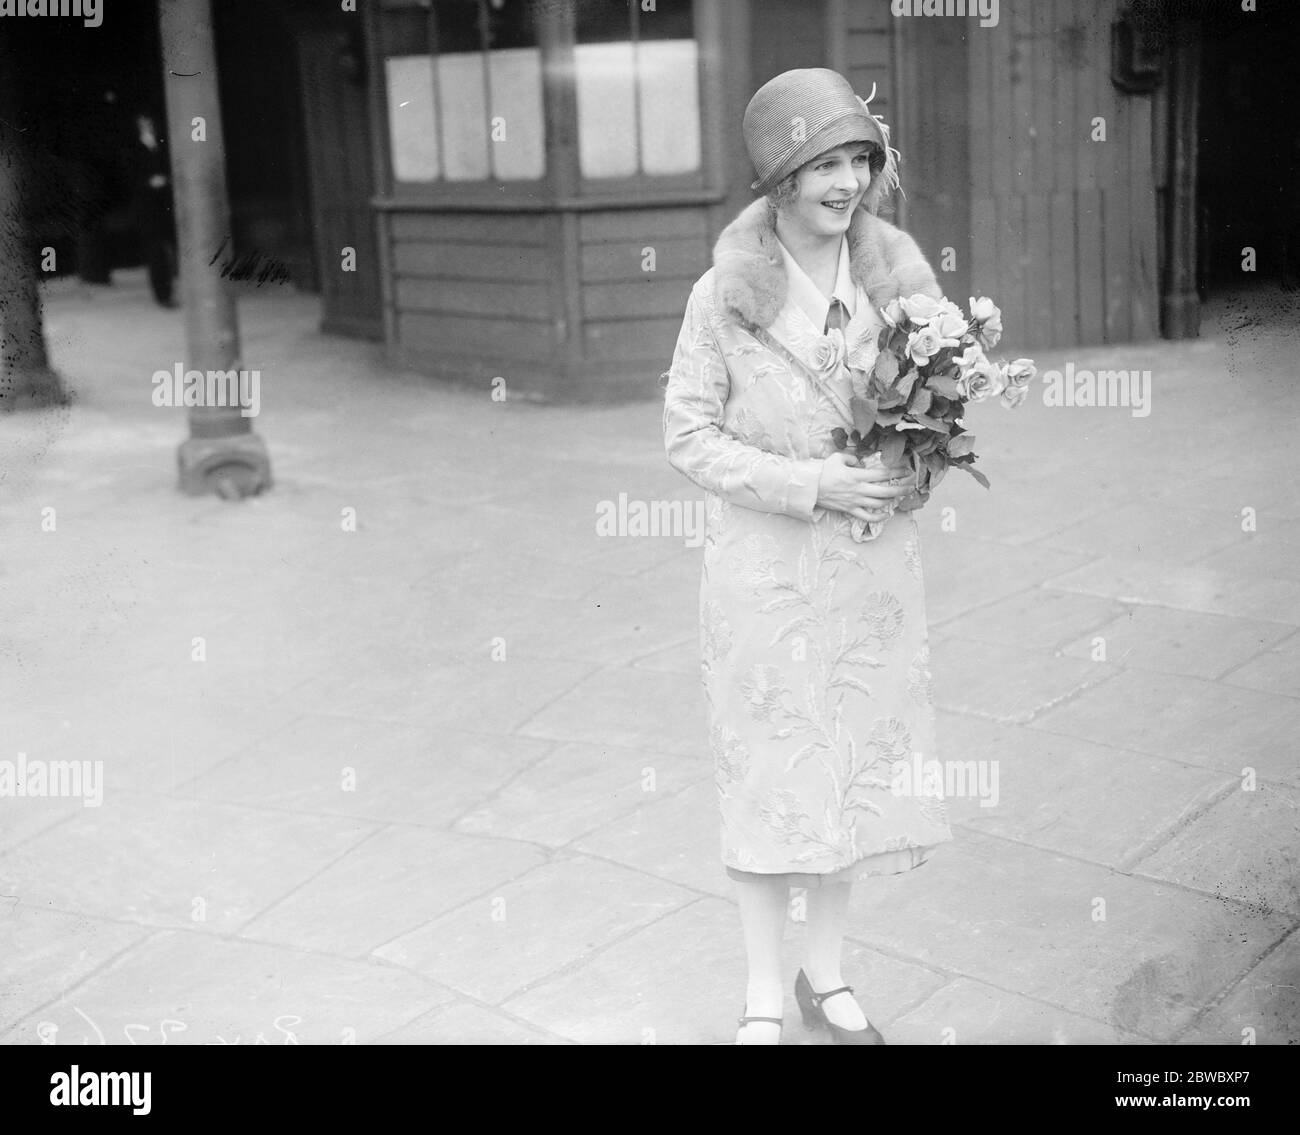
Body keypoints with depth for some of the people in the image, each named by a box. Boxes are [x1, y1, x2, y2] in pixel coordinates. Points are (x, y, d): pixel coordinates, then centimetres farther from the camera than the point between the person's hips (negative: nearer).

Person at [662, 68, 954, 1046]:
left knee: (861, 761, 13)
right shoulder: (725, 293, -11)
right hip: (765, 569, -3)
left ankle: (827, 973, 33)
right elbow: (688, 434, -8)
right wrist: (810, 484, -19)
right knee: (768, 765, 6)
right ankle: (765, 991, 25)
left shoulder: (897, 271, -2)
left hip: (875, 566, 4)